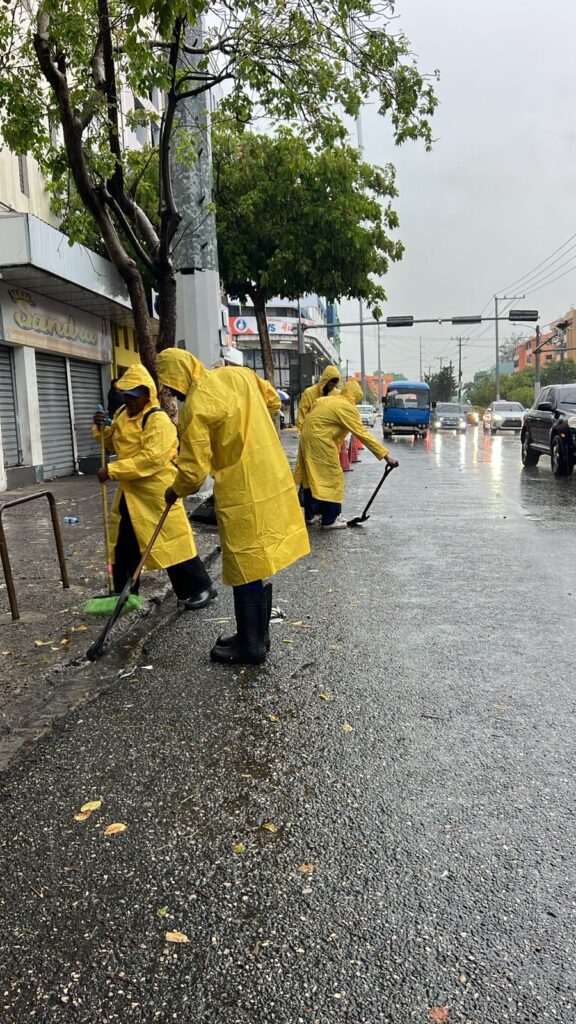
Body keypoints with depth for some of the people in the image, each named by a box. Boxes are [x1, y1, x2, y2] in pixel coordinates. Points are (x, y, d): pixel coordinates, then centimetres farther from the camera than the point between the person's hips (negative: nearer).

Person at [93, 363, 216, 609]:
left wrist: (113, 470, -27)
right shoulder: (122, 414, 11)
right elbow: (113, 442, 25)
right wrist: (101, 428, 3)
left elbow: (151, 458, -28)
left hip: (157, 491, -9)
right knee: (124, 544, 16)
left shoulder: (158, 420, -18)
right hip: (130, 492, 9)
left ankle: (199, 589, 7)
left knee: (172, 541, -5)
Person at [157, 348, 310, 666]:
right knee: (260, 564, 16)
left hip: (243, 497, -8)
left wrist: (175, 491, 7)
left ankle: (251, 646, 14)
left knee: (246, 570, 3)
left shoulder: (195, 407, -16)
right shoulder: (239, 374, 4)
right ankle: (257, 634, 28)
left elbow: (194, 468, -13)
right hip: (274, 482, 8)